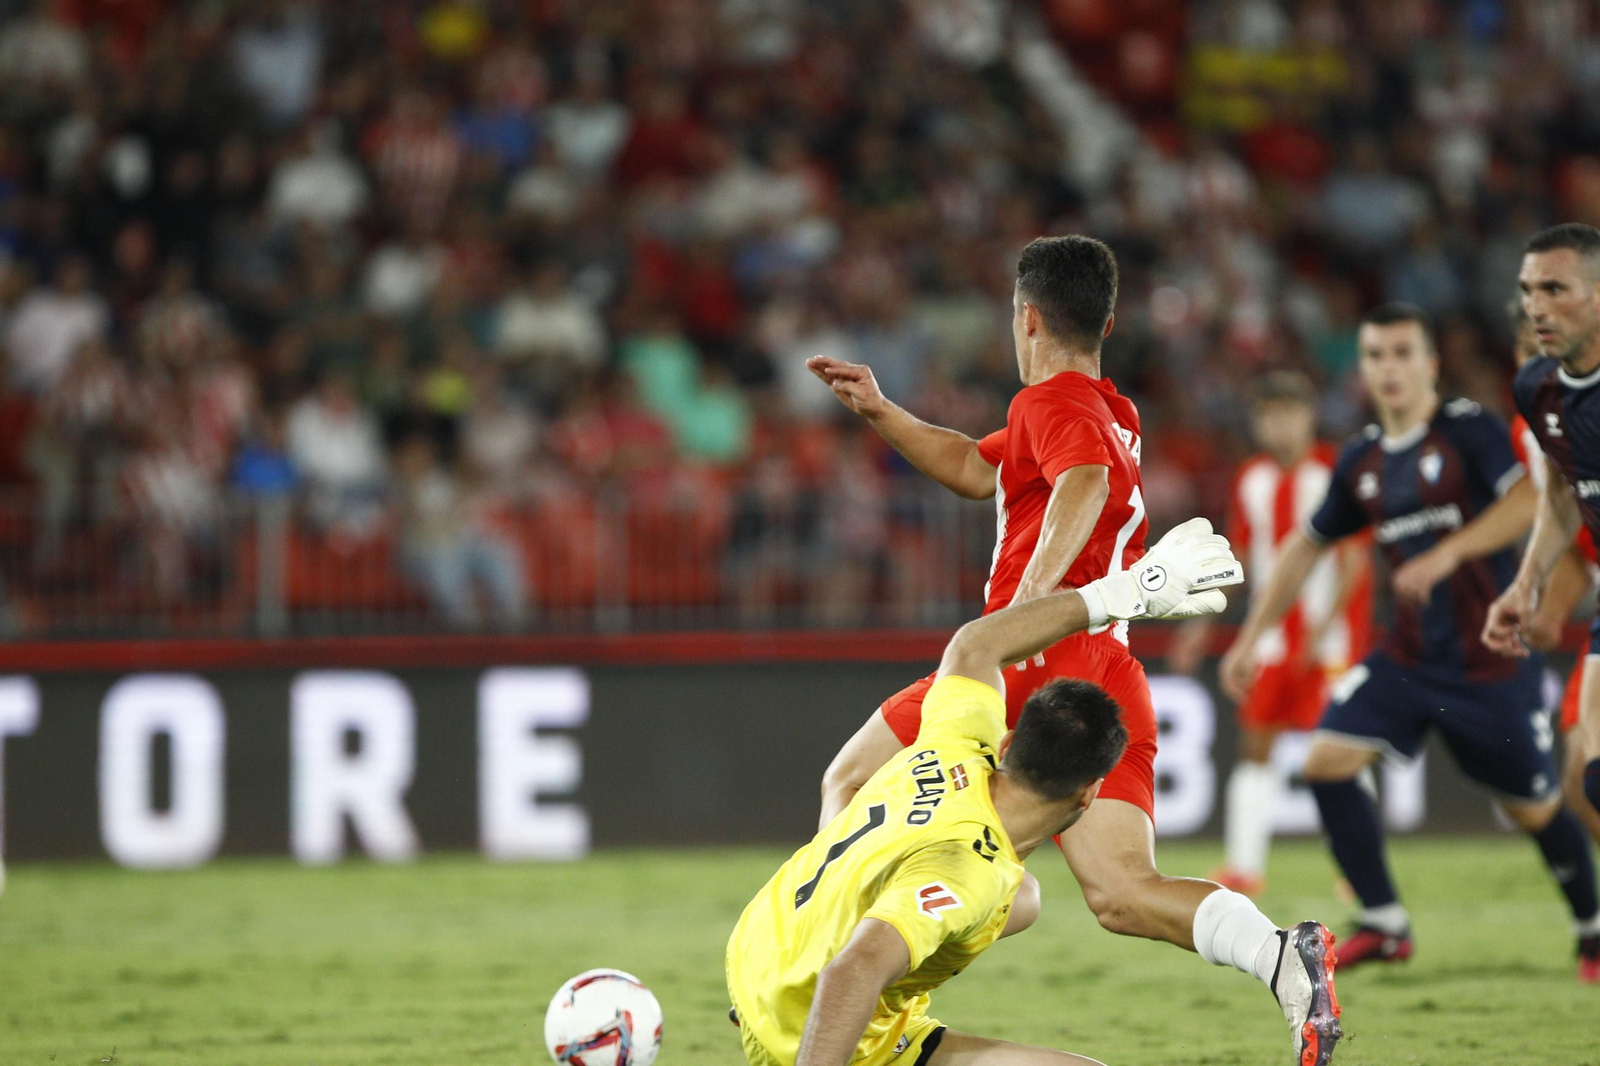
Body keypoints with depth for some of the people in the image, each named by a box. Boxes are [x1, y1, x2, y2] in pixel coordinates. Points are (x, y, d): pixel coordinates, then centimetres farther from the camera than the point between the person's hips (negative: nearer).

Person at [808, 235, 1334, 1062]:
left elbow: (1084, 482, -27)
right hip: (1113, 681, 8)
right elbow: (973, 468, 38)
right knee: (1122, 895, -5)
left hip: (1033, 661, -8)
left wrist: (1032, 596, -38)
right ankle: (1284, 958, -30)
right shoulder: (1113, 414, 25)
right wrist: (880, 413, 33)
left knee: (849, 784, 11)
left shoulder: (1053, 402, -3)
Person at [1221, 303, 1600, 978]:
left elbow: (1526, 503, -24)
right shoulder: (1362, 461, 8)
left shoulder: (1469, 429, -10)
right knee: (1327, 762, -12)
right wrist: (1250, 638, 19)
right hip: (1409, 656, 5)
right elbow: (1308, 547, 20)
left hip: (1491, 660, -5)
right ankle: (1384, 925, -2)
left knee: (1534, 810, 3)